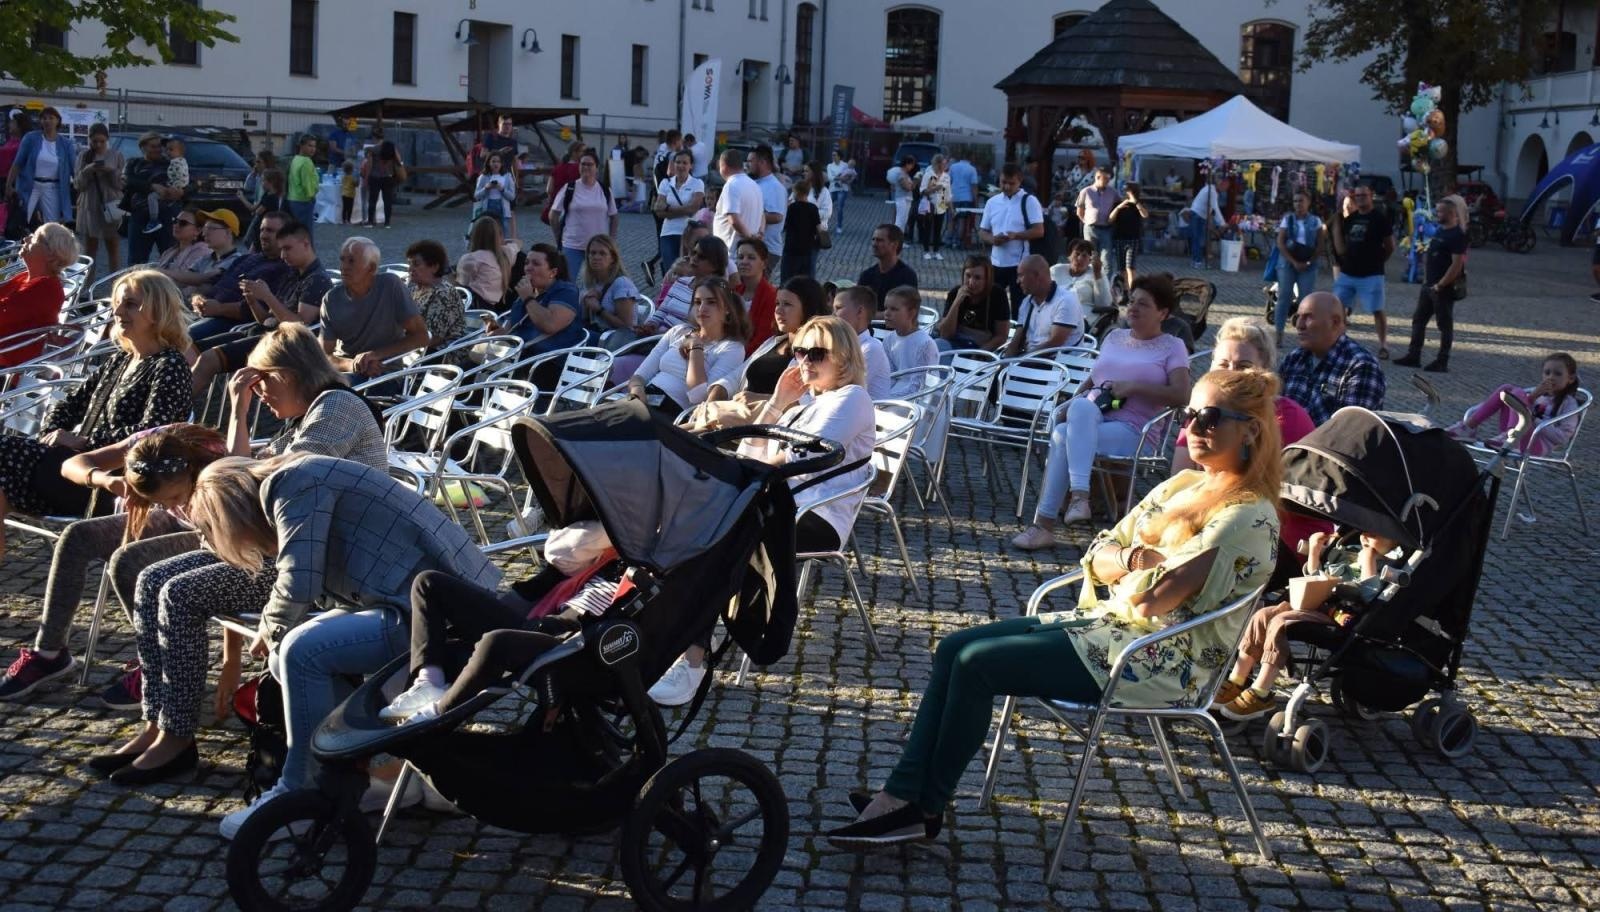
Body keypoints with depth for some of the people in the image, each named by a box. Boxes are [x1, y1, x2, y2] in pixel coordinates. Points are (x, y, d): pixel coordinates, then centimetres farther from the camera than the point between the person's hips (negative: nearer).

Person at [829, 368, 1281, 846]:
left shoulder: (1249, 515, -15)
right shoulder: (1181, 486, 13)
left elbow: (1155, 596, -24)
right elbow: (1098, 556, 9)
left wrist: (1122, 564, -3)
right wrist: (1132, 561, -13)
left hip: (1160, 659, -9)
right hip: (1109, 622, 9)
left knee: (977, 664, -17)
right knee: (954, 648, -3)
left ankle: (925, 809, -3)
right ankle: (903, 793, -7)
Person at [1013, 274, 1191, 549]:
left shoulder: (1172, 347, 9)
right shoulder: (1114, 337, 26)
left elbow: (1181, 395, -5)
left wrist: (1133, 387, -12)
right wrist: (1069, 406, 6)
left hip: (1130, 431, -5)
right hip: (1087, 421, 5)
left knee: (1063, 437, -32)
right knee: (1080, 406, -34)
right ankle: (1078, 498, -40)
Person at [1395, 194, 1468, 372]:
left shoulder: (1457, 235, -16)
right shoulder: (1440, 231, 13)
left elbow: (1457, 265, -22)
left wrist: (1440, 285, -20)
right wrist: (1426, 280, 15)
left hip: (1443, 289, -9)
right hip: (1429, 286, 9)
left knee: (1445, 325, 0)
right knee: (1418, 320, 11)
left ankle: (1442, 362, 5)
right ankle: (1413, 356, 17)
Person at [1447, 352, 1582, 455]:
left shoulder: (1568, 403, 4)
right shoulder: (1537, 393, 22)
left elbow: (1562, 438, -9)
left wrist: (1534, 420, -12)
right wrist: (1532, 397, -7)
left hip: (1537, 446, -6)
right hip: (1513, 441, 6)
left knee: (1518, 393, -19)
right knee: (1506, 389, -6)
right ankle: (1468, 428, -12)